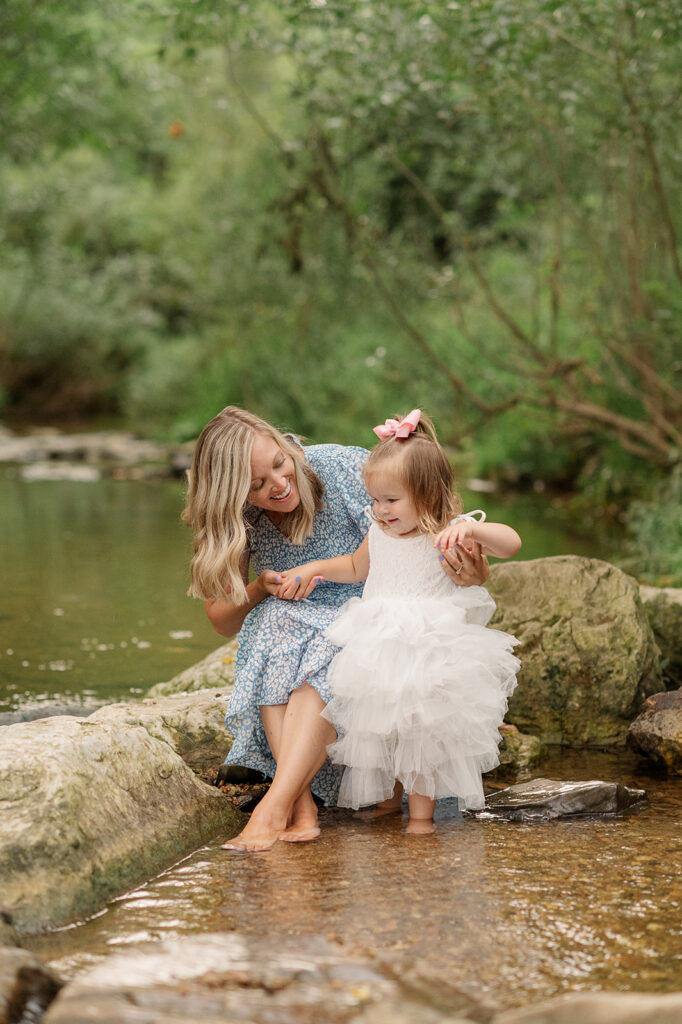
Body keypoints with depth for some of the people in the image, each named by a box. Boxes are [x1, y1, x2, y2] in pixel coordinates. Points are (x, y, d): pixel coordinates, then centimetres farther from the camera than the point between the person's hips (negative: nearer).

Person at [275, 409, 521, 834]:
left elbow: (511, 543, -25)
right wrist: (314, 568, 17)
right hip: (378, 652, 6)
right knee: (374, 730, 9)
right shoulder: (380, 536, 7)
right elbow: (357, 567, 29)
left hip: (430, 652, -6)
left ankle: (422, 813, 9)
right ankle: (388, 798, 29)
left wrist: (471, 528, -42)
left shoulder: (447, 534, -11)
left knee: (421, 732, -5)